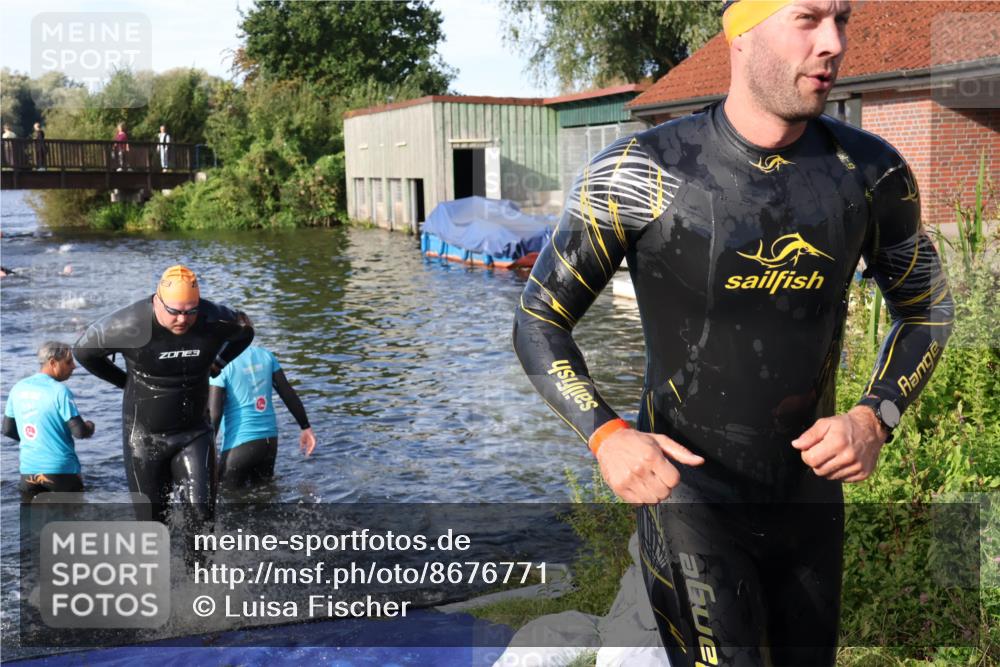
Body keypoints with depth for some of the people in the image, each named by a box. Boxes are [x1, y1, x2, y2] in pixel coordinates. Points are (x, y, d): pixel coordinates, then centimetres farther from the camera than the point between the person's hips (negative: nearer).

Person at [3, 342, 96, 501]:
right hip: (62, 469, -5)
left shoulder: (18, 388, 4)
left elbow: (8, 430, 11)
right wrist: (89, 427, 5)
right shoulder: (60, 391, -15)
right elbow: (79, 432, -17)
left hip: (29, 470, 5)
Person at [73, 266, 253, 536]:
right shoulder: (129, 326, -21)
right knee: (151, 518, 9)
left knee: (201, 511, -9)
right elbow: (83, 351, -3)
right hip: (145, 436, -1)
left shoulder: (214, 321, -15)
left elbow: (245, 332, 9)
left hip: (194, 433, 1)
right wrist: (126, 381, 0)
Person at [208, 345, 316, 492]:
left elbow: (214, 413, -14)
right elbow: (289, 394, 8)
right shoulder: (265, 355, 6)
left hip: (240, 443, -6)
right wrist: (306, 427, 15)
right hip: (270, 440, 6)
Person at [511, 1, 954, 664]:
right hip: (686, 490, -4)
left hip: (811, 496, 5)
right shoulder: (640, 174, -16)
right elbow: (539, 319, -9)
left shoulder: (870, 172, -5)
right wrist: (605, 434, -26)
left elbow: (927, 306, 9)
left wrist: (876, 417, -10)